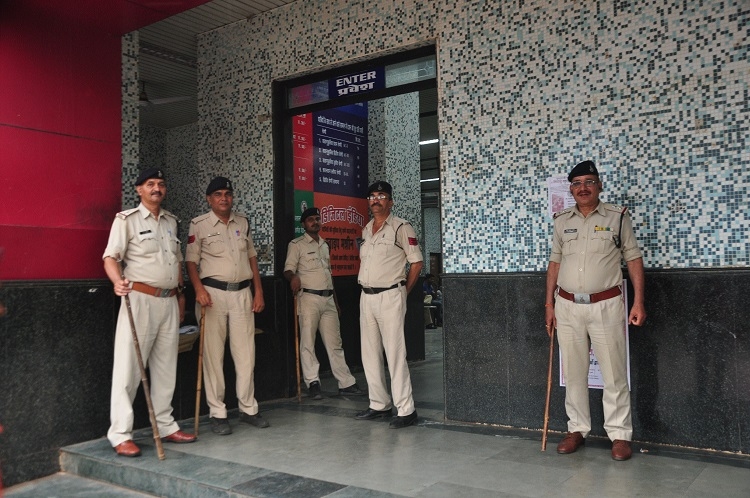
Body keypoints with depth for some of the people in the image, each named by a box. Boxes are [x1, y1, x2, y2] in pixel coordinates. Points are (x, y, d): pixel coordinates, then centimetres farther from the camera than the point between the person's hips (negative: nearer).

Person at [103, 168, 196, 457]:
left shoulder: (171, 221, 16)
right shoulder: (127, 220, -3)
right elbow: (111, 257, -11)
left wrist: (180, 293, 21)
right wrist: (117, 281, -30)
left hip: (169, 302, 6)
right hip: (140, 299, -6)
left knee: (166, 367, 10)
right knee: (129, 367, -6)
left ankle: (165, 426, 20)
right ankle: (120, 434, 1)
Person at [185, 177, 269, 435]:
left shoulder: (243, 222, 13)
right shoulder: (199, 225, 0)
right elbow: (191, 261, -2)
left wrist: (258, 292, 11)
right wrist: (199, 289, -18)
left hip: (242, 293, 4)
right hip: (212, 293, -4)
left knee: (245, 353, 5)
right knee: (213, 354, -1)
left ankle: (248, 408, 16)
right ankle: (217, 413, 8)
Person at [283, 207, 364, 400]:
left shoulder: (325, 245, 20)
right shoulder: (296, 245, 1)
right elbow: (288, 269, -8)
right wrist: (294, 276, -32)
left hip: (328, 299, 6)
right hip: (309, 298, -6)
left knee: (335, 343, 7)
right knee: (308, 342, -3)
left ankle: (346, 383, 10)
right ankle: (313, 383, 5)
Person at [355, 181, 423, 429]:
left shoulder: (401, 227, -6)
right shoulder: (366, 229, 14)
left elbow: (416, 262, -4)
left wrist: (403, 291, -3)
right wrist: (366, 290, 12)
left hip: (390, 297, -7)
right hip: (366, 296, 7)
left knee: (395, 353, -9)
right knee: (369, 353, 10)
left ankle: (406, 410, -3)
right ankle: (379, 404, 21)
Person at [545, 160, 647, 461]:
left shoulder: (617, 217, 0)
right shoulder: (561, 221, 9)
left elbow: (633, 259, 1)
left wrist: (639, 302, -6)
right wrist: (549, 304, 8)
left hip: (606, 305, -3)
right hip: (567, 306, 3)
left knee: (614, 373, 2)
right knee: (573, 372, 9)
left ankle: (620, 434, 12)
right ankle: (577, 429, 20)